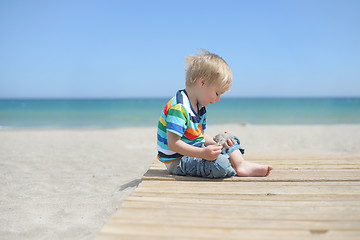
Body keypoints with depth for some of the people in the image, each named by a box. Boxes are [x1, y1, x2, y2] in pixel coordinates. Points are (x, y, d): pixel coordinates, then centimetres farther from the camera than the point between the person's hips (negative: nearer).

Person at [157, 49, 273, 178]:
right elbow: (172, 143, -29)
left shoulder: (200, 107, 10)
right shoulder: (178, 107, -24)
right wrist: (202, 153, -35)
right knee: (220, 163, -30)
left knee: (231, 140, 14)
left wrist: (215, 144, -2)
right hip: (176, 161, -10)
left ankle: (241, 164, -4)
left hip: (195, 152, 10)